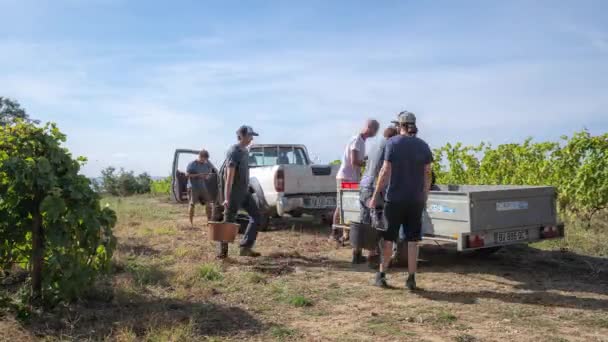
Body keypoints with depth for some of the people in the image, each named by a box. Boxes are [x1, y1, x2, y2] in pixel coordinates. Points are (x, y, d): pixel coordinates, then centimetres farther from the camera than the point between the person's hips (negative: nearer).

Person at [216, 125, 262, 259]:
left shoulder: (245, 151, 11)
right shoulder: (233, 152, -17)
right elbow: (229, 177, -23)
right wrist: (226, 198, -26)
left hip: (245, 191, 9)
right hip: (234, 192, -9)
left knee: (256, 216, 3)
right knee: (229, 221, 0)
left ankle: (245, 248, 7)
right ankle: (222, 252, 13)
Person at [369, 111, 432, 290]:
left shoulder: (393, 143, -6)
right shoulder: (423, 145, 5)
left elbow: (385, 171, -10)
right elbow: (427, 174, 4)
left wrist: (375, 196, -6)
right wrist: (424, 198, 13)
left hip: (395, 198, -3)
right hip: (416, 200, 3)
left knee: (388, 238, 7)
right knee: (412, 240, 7)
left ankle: (381, 276, 13)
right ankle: (411, 279, 10)